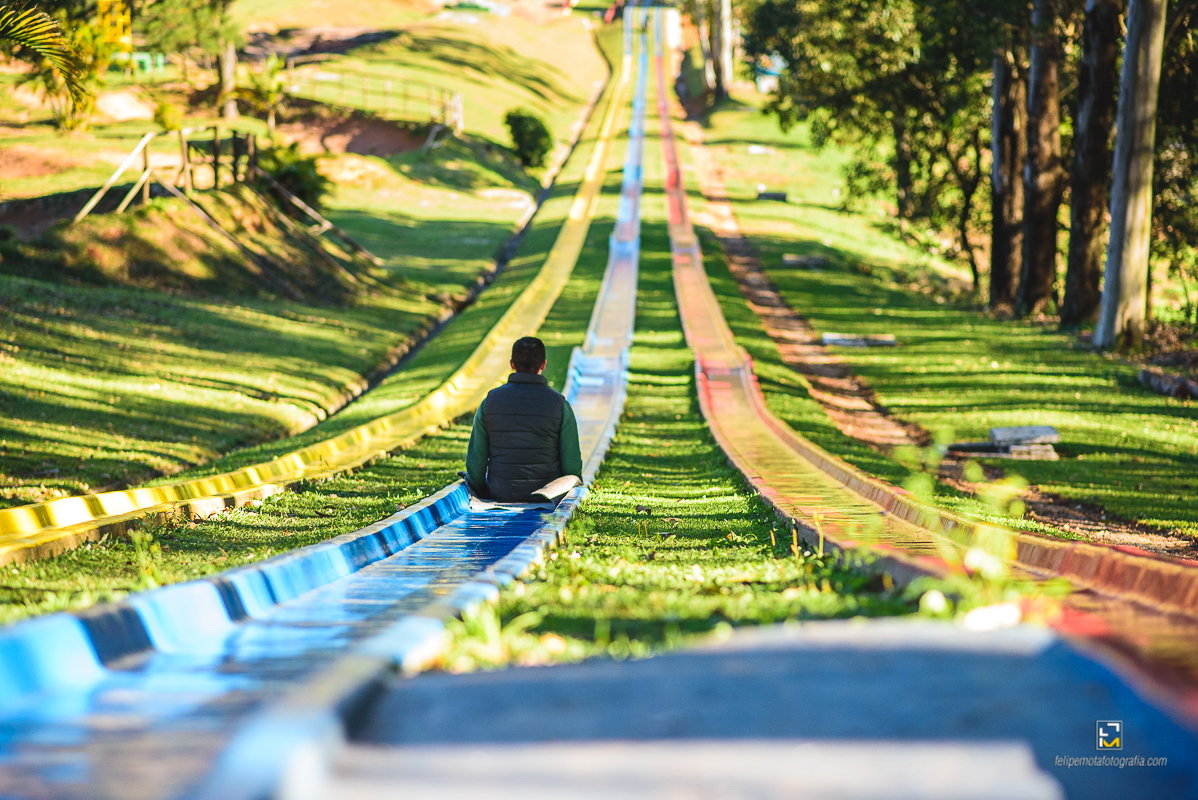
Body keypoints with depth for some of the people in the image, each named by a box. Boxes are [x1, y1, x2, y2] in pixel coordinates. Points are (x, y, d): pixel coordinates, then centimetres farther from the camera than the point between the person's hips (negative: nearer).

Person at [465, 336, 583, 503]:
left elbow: (476, 459, -3)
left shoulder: (490, 402, -6)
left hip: (500, 495, 2)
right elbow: (571, 464, -8)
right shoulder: (559, 404, -11)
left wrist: (478, 492, 14)